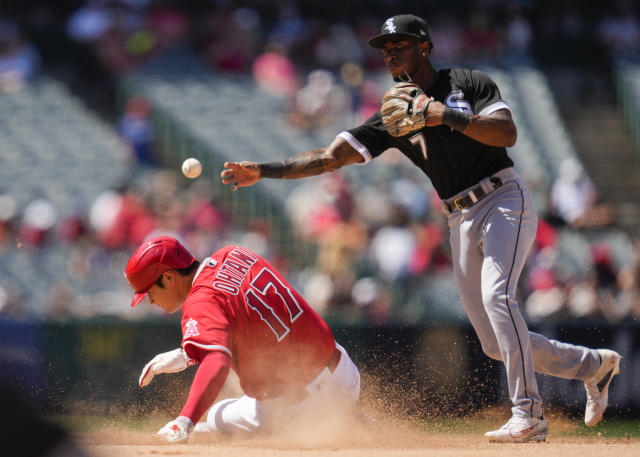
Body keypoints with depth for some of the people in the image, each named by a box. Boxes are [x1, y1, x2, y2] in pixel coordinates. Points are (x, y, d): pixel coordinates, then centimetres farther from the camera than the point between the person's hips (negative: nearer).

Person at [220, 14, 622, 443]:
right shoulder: (396, 114, 9)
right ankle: (593, 364, 22)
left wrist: (444, 116, -24)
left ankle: (528, 414, -25)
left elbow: (508, 133, -17)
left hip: (504, 202, -6)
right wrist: (263, 171, -8)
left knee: (498, 296, -29)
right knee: (497, 344, 1)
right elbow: (332, 156, 2)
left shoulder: (469, 83, -2)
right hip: (462, 222, 6)